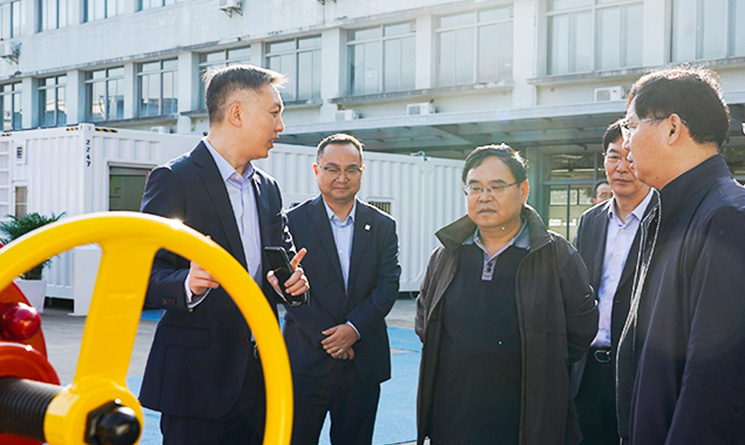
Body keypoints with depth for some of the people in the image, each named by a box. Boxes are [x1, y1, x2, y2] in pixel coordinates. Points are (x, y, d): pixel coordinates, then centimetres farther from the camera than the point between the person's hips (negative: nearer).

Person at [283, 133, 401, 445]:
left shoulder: (383, 226, 7)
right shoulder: (294, 222, -1)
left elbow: (388, 285, -1)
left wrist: (354, 328, -14)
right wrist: (326, 336, -13)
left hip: (364, 363, 2)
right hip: (306, 359, -2)